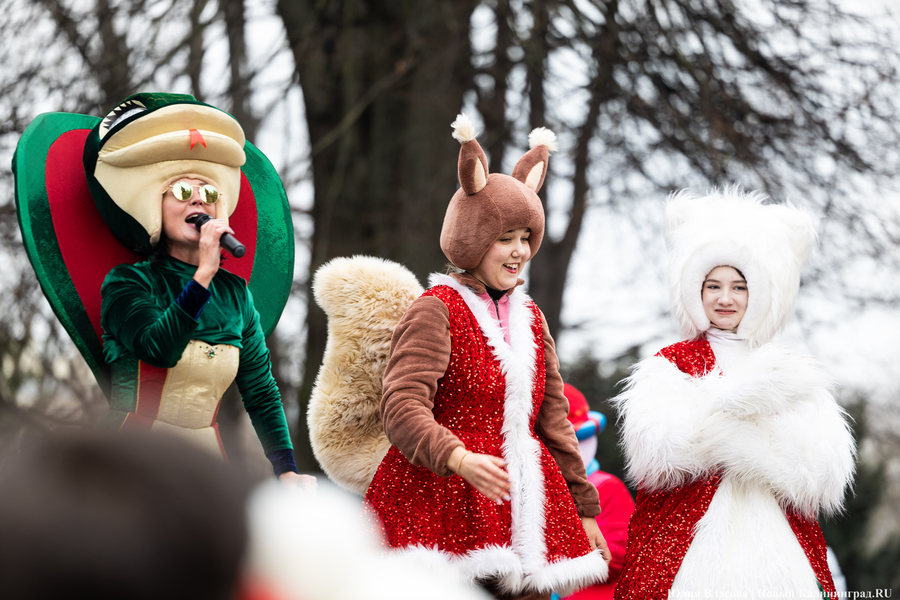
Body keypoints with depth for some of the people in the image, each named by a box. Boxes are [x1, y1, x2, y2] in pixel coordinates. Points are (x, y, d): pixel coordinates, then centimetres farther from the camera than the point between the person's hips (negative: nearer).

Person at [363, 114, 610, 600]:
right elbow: (402, 408, -15)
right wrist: (459, 459, -32)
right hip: (446, 504, -6)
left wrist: (584, 509, 20)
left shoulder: (530, 318, 19)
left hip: (523, 510, 6)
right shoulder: (436, 309, -3)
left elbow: (553, 419, 22)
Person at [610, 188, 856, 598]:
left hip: (778, 548, 2)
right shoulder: (668, 365, 9)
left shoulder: (790, 370, 13)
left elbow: (823, 478, 0)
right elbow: (654, 454, -10)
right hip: (689, 547, -1)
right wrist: (734, 398, -14)